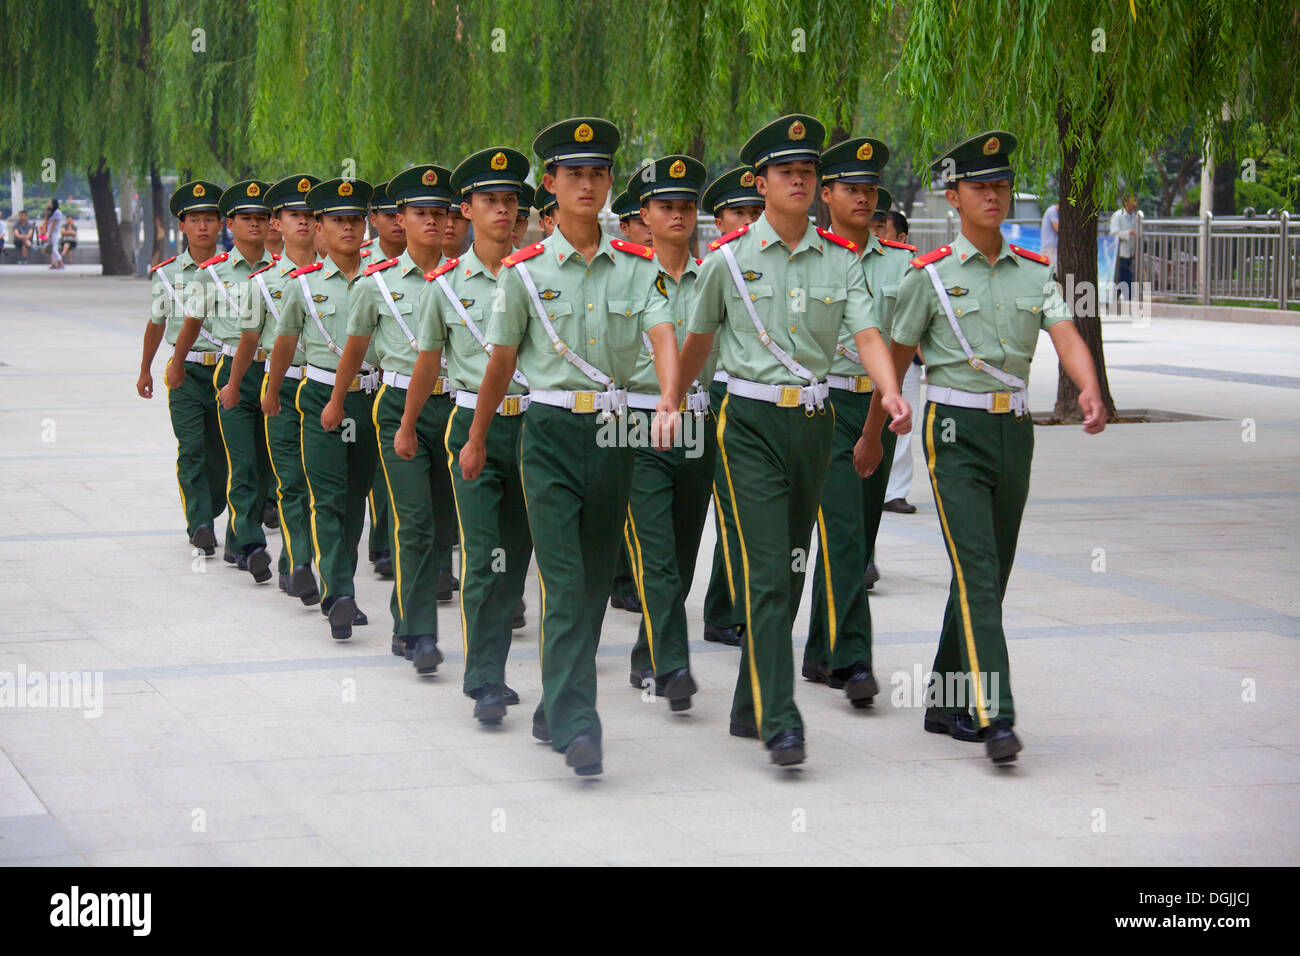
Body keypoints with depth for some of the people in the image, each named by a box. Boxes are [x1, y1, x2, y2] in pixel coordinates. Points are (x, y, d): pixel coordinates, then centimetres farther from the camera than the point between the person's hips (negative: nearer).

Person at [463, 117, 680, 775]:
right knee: (564, 580, -12)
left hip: (615, 432, 3)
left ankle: (553, 712, 24)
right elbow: (501, 362, 10)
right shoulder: (526, 271, 1)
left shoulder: (637, 266, 4)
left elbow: (663, 335, -10)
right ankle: (576, 725, -18)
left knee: (594, 578, 10)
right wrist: (476, 440, 16)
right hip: (551, 431, -3)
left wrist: (668, 401, -29)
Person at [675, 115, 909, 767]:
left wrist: (891, 395, -25)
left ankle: (749, 709, 23)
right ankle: (779, 723, -16)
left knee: (792, 570, 10)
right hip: (751, 422, -4)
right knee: (767, 571, -13)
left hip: (813, 420, 4)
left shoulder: (840, 260, 5)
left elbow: (867, 334, -7)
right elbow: (698, 337, 13)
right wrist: (674, 405, 22)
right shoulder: (730, 258, 0)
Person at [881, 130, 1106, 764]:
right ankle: (994, 716, -22)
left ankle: (946, 705, 24)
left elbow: (1066, 335, -7)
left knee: (988, 573, 11)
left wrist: (1089, 389, -27)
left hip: (1014, 431, 5)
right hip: (955, 431, -5)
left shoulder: (1034, 272, 7)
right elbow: (895, 360, 6)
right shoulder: (930, 275, -2)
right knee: (977, 571, -16)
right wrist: (872, 438, 12)